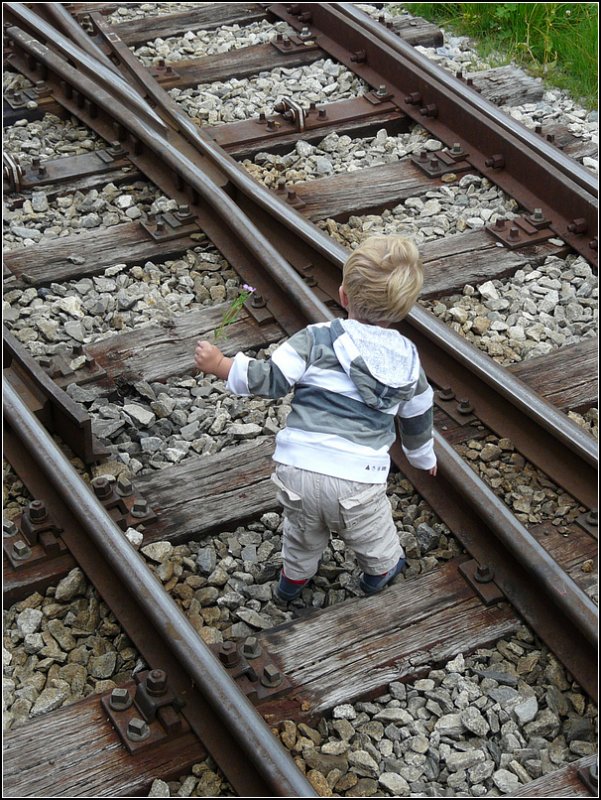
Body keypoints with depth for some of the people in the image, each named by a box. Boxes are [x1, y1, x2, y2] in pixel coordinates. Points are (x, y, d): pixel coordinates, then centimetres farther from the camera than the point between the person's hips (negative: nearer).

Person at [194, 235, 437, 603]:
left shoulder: (317, 339, -4)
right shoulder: (409, 362, 7)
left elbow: (269, 379, -9)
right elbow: (418, 420, 21)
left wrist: (219, 364, 3)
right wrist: (424, 457, 40)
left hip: (298, 466, 0)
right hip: (357, 479, 0)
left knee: (303, 529, 30)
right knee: (372, 533, 30)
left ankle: (293, 578, 53)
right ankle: (380, 570, 56)